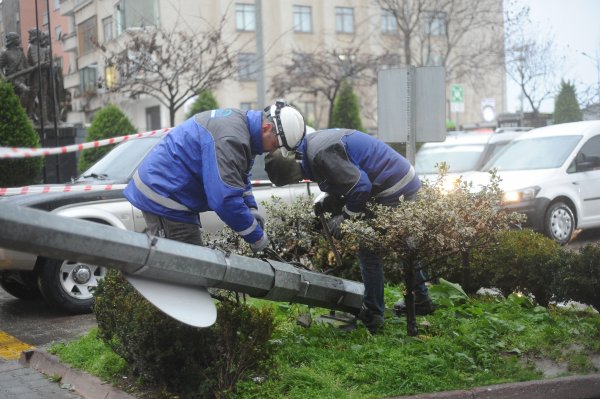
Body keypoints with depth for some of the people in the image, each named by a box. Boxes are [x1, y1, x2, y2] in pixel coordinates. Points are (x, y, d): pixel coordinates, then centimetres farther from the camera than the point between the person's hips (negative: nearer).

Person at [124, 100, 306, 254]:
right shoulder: (230, 139, -27)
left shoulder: (240, 121, 7)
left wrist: (251, 208, 9)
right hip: (163, 196, -11)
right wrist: (257, 237, -19)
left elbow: (239, 177, 23)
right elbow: (226, 199, -30)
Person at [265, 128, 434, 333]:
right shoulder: (312, 145, 9)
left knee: (369, 250, -2)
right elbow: (344, 180, 17)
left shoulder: (320, 155, -24)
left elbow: (359, 186, -25)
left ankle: (372, 315, 7)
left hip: (394, 191, -11)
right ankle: (421, 299, 37)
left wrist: (345, 216, -12)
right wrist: (326, 204, 4)